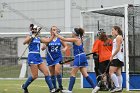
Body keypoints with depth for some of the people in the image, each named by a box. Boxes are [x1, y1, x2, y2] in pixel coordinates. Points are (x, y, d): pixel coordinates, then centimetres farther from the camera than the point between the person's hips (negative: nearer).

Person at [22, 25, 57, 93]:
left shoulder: (39, 39, 17)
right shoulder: (30, 37, -3)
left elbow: (48, 40, 20)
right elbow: (24, 42, -22)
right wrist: (33, 36, -31)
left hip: (38, 57, 7)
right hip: (32, 57, -7)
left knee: (46, 72, -3)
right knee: (35, 76, -8)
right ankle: (24, 86, 13)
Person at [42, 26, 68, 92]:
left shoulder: (59, 39, 1)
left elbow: (65, 46, 12)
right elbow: (42, 48, -5)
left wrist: (64, 49, -11)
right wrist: (44, 46, -28)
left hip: (58, 57, -1)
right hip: (50, 58, 1)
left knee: (57, 72, -16)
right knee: (52, 74, 6)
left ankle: (60, 86, -2)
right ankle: (54, 87, 17)